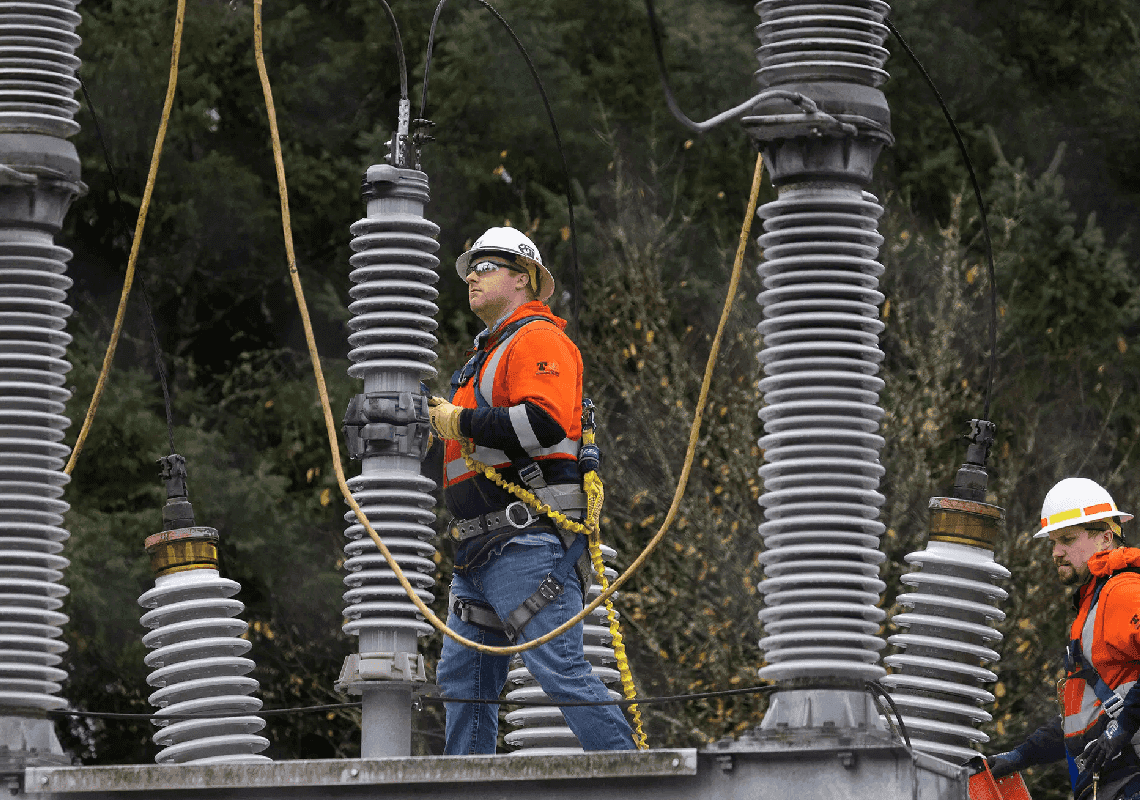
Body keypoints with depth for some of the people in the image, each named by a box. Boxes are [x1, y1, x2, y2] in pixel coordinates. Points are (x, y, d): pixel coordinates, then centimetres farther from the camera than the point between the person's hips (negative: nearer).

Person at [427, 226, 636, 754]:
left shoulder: (536, 339, -5)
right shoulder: (489, 354, 26)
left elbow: (545, 422, -21)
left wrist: (460, 422, -13)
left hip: (528, 542, -11)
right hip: (480, 549, 11)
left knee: (559, 668, -16)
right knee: (462, 676, 8)